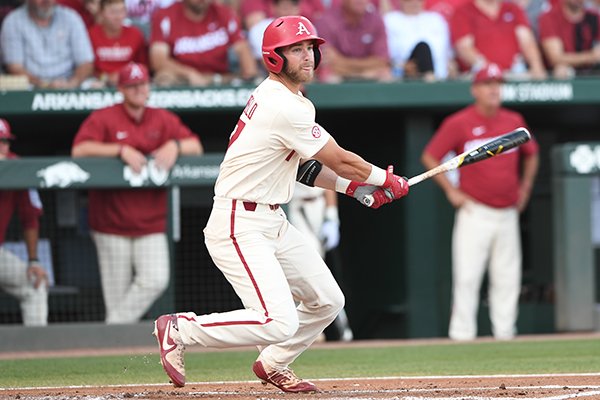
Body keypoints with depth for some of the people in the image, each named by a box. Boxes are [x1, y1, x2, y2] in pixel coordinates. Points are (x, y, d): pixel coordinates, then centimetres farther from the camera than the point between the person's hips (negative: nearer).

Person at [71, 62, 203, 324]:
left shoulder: (163, 120, 10)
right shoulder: (103, 119, -1)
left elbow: (196, 147, 6)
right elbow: (79, 150, -16)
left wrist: (175, 145, -16)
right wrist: (121, 150, -24)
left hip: (151, 222, 3)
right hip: (112, 223, -3)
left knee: (156, 280, -13)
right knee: (117, 292, -2)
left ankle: (116, 325, -2)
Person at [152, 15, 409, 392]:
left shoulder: (274, 97, 11)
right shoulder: (286, 109, -20)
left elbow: (302, 165, 18)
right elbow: (340, 160, -12)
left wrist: (357, 188, 10)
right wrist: (389, 181, 4)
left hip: (274, 222, 11)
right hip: (239, 227, -11)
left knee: (328, 301, 14)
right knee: (279, 322, -20)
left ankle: (273, 364, 33)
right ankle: (180, 329, -5)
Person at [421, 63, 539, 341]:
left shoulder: (514, 121, 8)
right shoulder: (459, 123, -5)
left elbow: (530, 154, 25)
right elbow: (430, 157, 0)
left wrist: (524, 189, 18)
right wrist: (451, 191, -3)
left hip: (507, 214, 4)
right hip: (475, 212, -4)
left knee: (507, 277, 5)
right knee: (467, 276, -9)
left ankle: (505, 331, 11)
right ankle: (462, 333, -5)